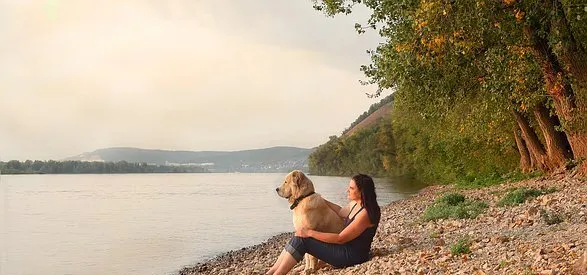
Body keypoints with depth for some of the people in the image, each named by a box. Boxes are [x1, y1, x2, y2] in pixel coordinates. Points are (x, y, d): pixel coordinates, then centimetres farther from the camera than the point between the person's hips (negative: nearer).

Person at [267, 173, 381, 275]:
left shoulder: (365, 213, -22)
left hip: (352, 256, -9)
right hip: (346, 249, 9)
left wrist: (310, 233, -19)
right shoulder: (355, 204, 6)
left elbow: (340, 239, -22)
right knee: (300, 238, -4)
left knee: (301, 241, -17)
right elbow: (341, 212, 29)